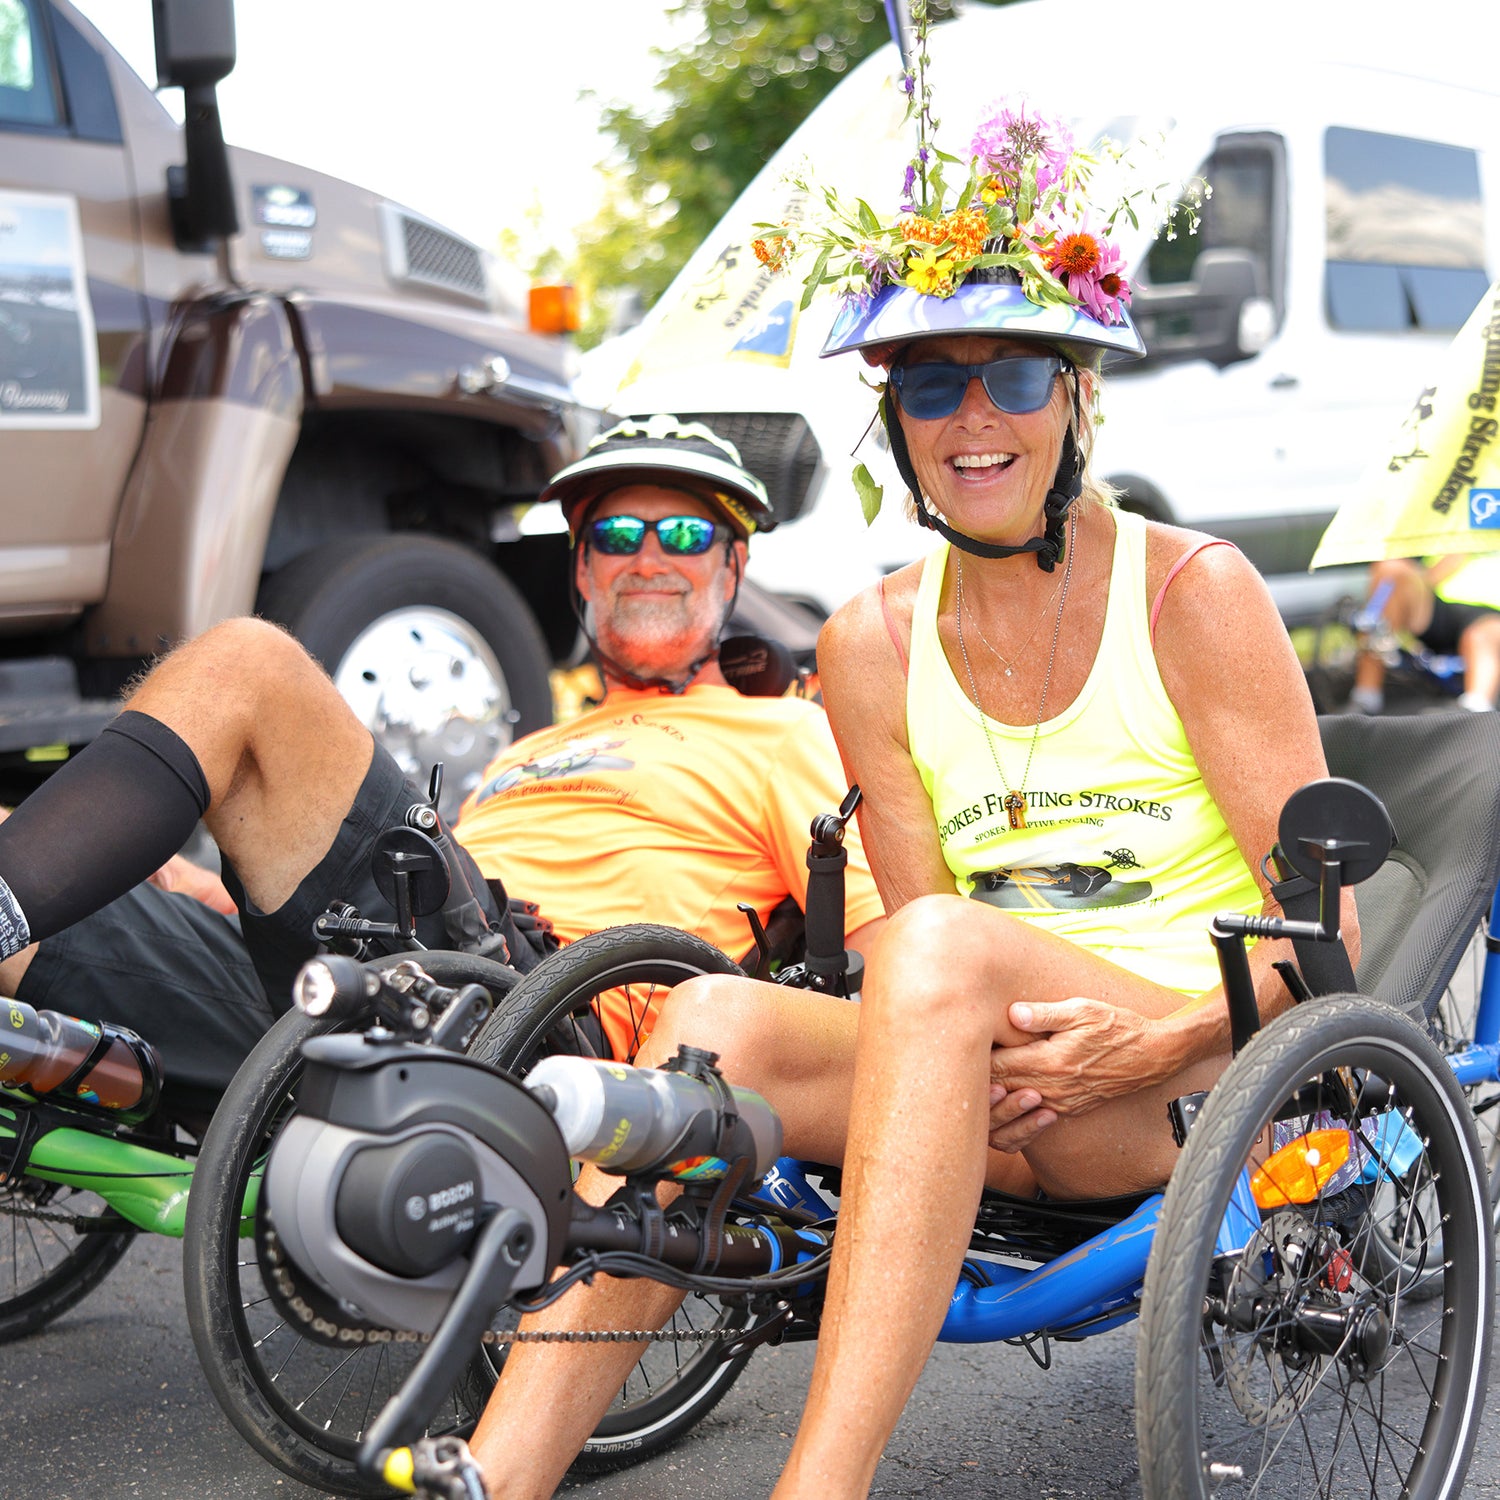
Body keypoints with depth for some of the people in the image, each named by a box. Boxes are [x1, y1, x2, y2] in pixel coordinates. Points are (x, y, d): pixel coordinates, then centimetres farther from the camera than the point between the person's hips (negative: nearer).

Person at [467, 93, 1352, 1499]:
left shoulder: (1192, 591, -4)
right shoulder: (871, 645, 7)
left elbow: (1323, 925, -5)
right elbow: (923, 916, 5)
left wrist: (1164, 1039, -22)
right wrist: (963, 1061, -17)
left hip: (1215, 1071, -4)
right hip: (1007, 1088, 4)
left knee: (937, 950, -33)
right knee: (718, 1016, -24)